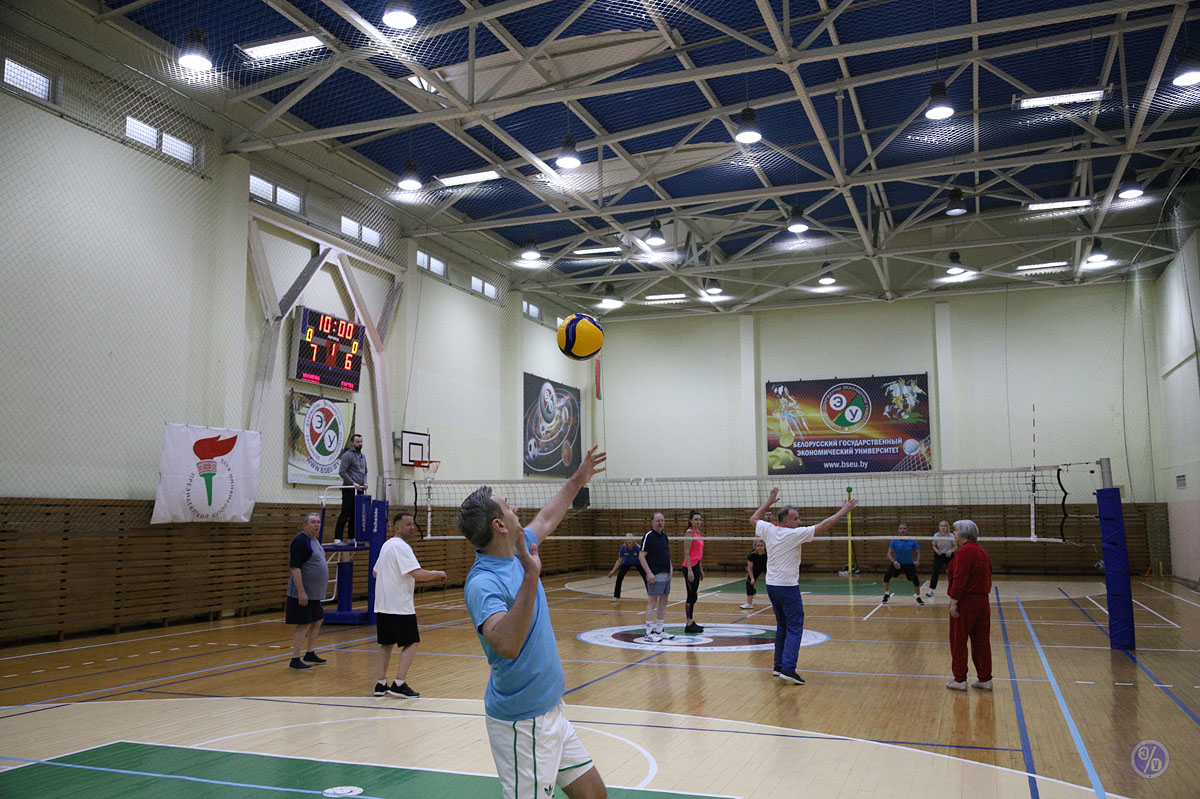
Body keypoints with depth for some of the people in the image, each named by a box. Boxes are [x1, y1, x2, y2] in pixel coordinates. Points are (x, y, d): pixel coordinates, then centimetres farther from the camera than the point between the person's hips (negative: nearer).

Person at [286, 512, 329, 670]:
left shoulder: (314, 540, 13)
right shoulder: (300, 541, -17)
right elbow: (295, 568, -23)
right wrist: (301, 592, -26)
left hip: (314, 593, 10)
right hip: (303, 593, -10)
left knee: (317, 621, 17)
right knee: (303, 625, -6)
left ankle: (310, 654, 28)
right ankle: (295, 660, 1)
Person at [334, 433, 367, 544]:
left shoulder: (363, 456, 17)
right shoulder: (348, 455, -9)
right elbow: (342, 472, -15)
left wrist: (365, 482, 8)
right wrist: (353, 483, -17)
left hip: (359, 490, 8)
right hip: (349, 490, -8)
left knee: (355, 515, 9)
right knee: (345, 514, -9)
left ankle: (352, 538, 14)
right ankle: (338, 538, -8)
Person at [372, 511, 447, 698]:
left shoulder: (386, 545, 14)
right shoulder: (401, 547, -16)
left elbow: (375, 572, 25)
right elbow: (417, 574, -25)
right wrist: (437, 574, -11)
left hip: (382, 605, 9)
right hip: (400, 606, -9)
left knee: (386, 643, 15)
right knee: (411, 644, -2)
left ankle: (381, 684, 15)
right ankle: (399, 684, -7)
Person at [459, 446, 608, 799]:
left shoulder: (517, 552, 4)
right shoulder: (482, 583, -23)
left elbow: (545, 519, 25)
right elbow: (507, 646, -38)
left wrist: (577, 481, 34)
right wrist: (531, 579, -41)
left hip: (549, 713, 9)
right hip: (522, 723, -9)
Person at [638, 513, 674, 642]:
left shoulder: (664, 536, 13)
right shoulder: (648, 536, -10)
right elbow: (641, 556, -13)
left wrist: (670, 570, 13)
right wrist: (649, 573, -19)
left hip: (666, 574, 8)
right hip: (655, 575, -8)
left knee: (663, 602, 11)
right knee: (652, 602, -7)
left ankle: (660, 630, 19)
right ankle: (649, 633, -4)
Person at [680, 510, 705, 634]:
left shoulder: (698, 533, 15)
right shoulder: (689, 532, -12)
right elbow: (686, 553, -17)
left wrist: (700, 569, 22)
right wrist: (689, 570, -22)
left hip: (696, 565, 9)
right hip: (690, 566, -9)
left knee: (693, 596, 13)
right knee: (692, 596, -7)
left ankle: (691, 622, 19)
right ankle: (689, 625, -3)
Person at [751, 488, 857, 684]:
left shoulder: (769, 530, 2)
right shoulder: (794, 534, -13)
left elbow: (753, 519, 23)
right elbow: (823, 526, -11)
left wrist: (769, 501, 28)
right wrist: (843, 511, -3)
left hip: (771, 586, 7)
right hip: (788, 587, -7)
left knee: (782, 627, 17)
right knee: (795, 628, -6)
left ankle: (779, 666, 21)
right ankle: (788, 668, -17)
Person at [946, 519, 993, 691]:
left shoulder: (964, 552, -16)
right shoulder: (981, 552, 13)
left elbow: (959, 579, -22)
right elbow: (987, 578, 16)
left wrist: (954, 601, -20)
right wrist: (983, 594, 18)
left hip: (965, 603, -8)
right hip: (982, 602, 8)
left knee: (958, 642, 2)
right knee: (981, 642, 12)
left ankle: (960, 680, 7)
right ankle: (985, 679, 17)